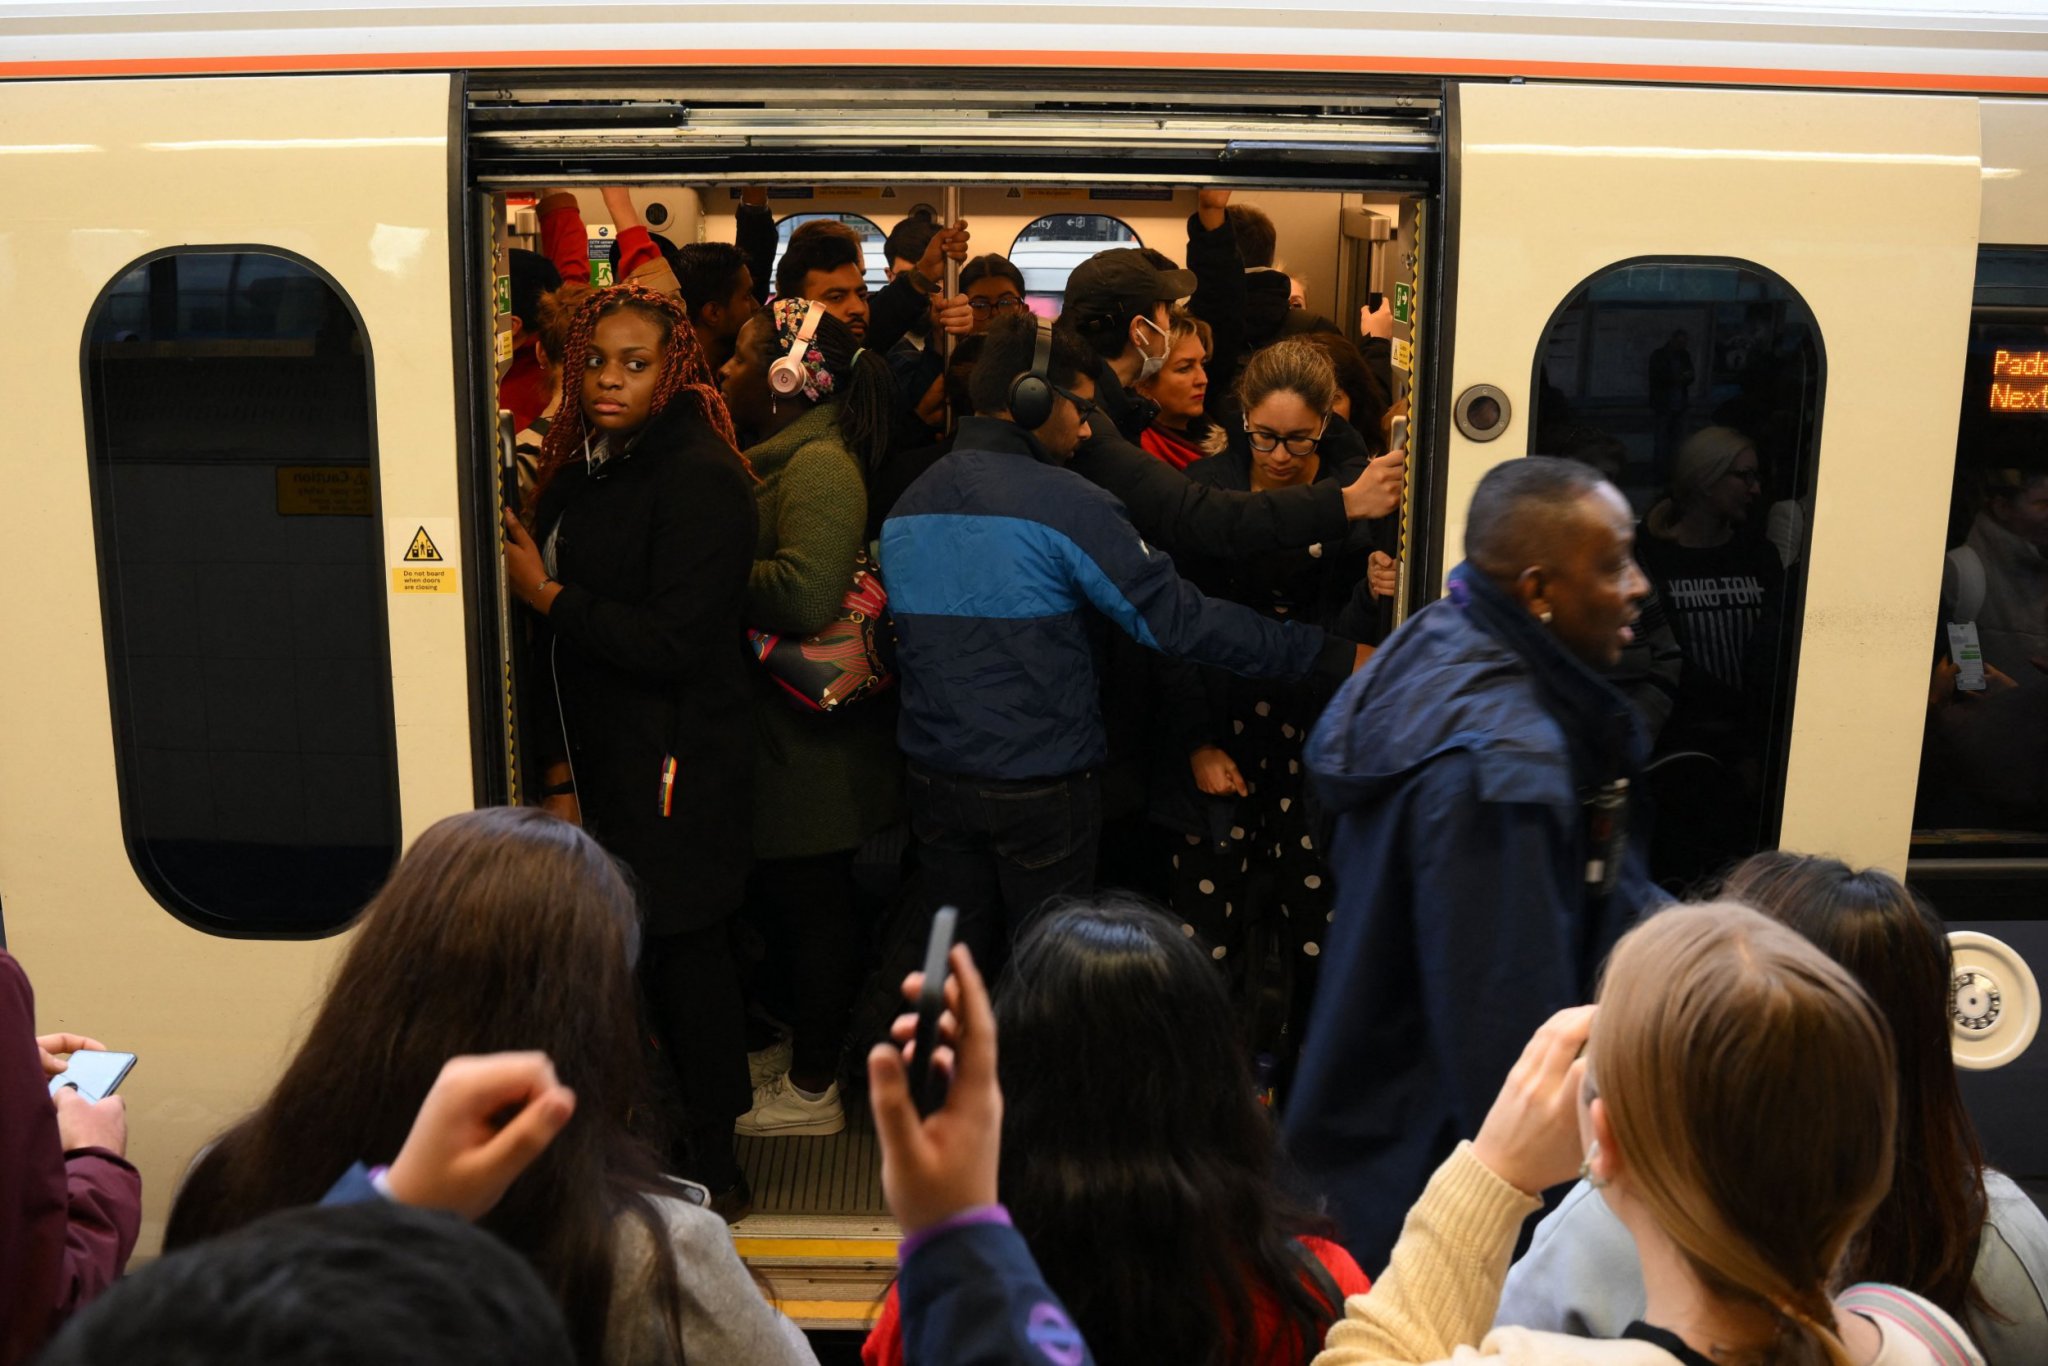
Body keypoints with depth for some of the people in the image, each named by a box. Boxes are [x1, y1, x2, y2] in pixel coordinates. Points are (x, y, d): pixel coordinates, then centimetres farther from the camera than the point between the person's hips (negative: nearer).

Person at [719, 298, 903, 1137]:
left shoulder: (820, 465, -18)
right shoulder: (779, 460, 13)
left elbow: (808, 593, -31)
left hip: (809, 742, -10)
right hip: (776, 730, 10)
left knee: (811, 907, 4)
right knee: (776, 900, 19)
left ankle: (812, 1090, 18)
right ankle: (808, 1060, 35)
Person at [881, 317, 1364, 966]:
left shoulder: (906, 505, 4)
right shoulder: (1067, 504, -17)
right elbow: (1178, 620, -19)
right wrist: (1330, 654, -14)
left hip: (935, 780, 6)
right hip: (1042, 790, -5)